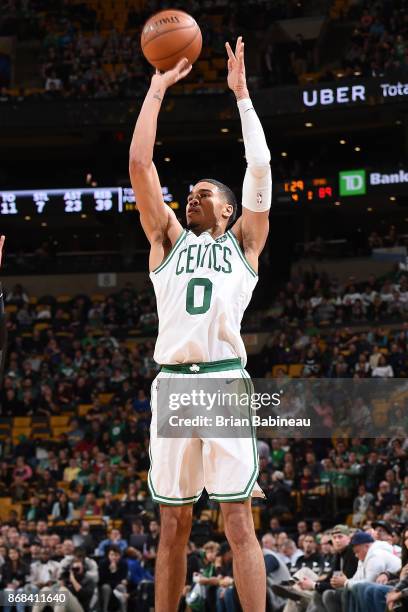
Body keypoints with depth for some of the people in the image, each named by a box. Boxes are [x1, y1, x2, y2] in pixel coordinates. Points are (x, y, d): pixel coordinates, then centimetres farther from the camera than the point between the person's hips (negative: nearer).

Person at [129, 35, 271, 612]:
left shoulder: (243, 241, 16)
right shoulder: (168, 239, 20)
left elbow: (260, 165, 7)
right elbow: (139, 162, 13)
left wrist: (240, 92, 9)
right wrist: (158, 86, 14)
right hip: (172, 382, 2)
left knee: (239, 521, -6)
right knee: (173, 524, 5)